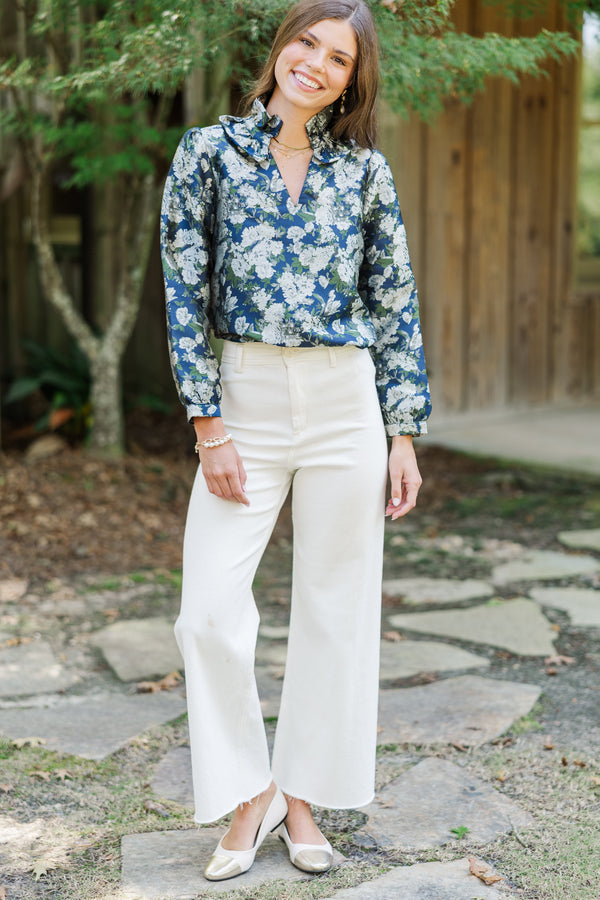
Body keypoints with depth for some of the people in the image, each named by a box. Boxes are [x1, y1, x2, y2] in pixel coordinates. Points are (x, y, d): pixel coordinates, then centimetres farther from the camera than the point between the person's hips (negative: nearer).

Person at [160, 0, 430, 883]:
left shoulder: (365, 170, 5)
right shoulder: (209, 153, 1)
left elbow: (396, 306, 7)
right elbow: (185, 295, -3)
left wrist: (404, 435, 1)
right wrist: (210, 429, -9)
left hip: (346, 403, 1)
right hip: (244, 401, -1)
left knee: (336, 608, 6)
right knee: (211, 610, -5)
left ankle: (303, 794, 23)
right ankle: (248, 792, 16)